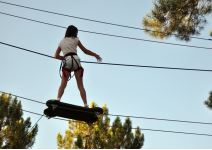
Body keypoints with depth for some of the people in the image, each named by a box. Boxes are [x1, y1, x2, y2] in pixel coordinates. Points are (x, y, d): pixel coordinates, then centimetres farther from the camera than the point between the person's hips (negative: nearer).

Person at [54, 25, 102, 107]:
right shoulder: (75, 39, 17)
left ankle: (58, 100, -23)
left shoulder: (61, 42, 24)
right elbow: (85, 51, 21)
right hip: (75, 60, -1)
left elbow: (56, 56, 17)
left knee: (63, 84, 0)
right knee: (80, 85, 0)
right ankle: (86, 105, -7)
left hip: (67, 62, 1)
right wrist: (96, 55, 32)